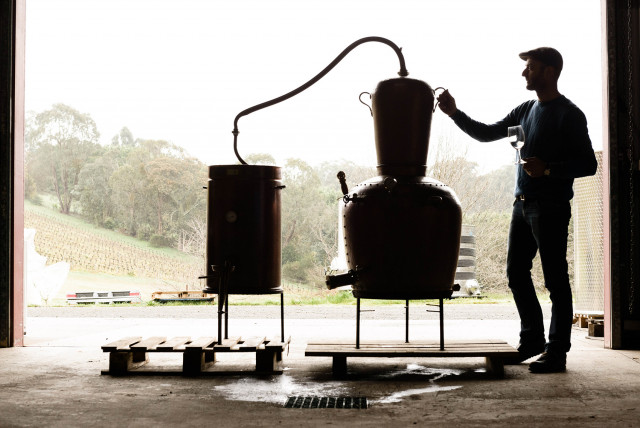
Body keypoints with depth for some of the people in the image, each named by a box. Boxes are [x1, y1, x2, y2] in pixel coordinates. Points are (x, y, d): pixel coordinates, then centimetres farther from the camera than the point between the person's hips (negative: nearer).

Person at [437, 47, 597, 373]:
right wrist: (454, 113, 9)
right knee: (516, 273, 12)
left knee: (555, 279, -3)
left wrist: (548, 169, -21)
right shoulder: (526, 110, 15)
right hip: (523, 205, 8)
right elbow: (486, 133, 19)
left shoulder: (569, 115, -8)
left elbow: (588, 164, -10)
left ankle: (557, 352, 4)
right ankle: (533, 339, 27)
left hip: (551, 208, -8)